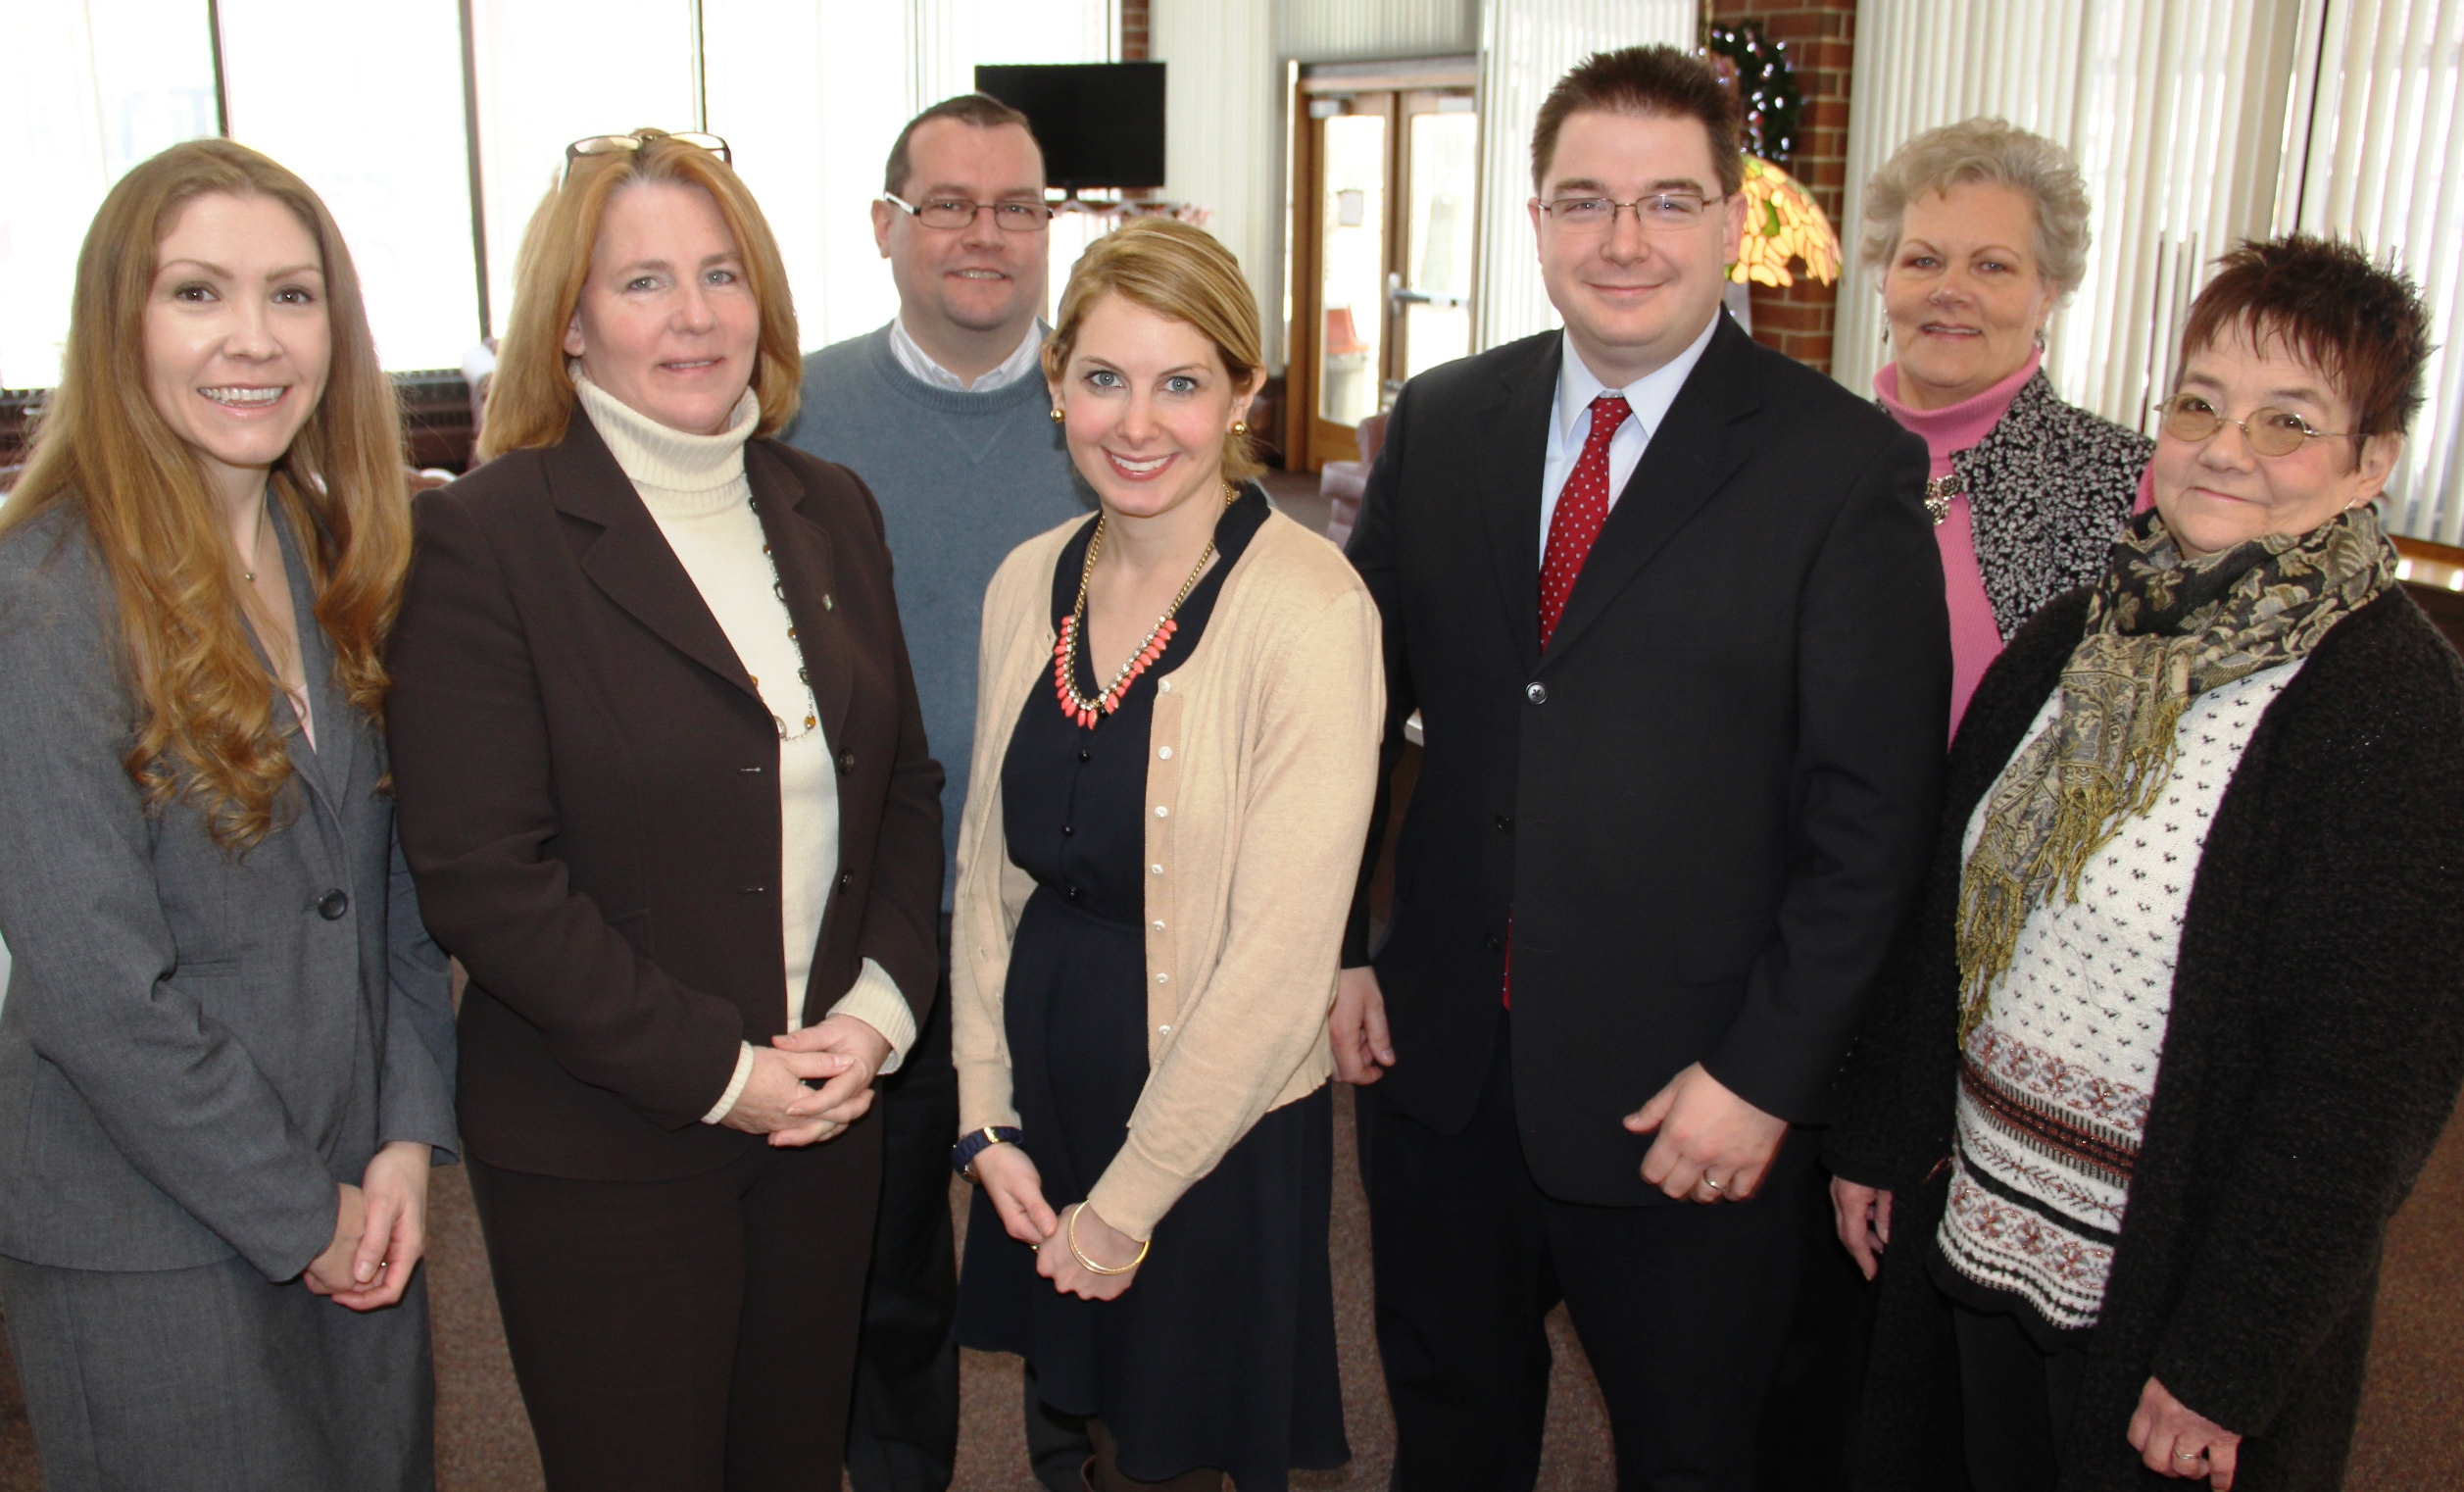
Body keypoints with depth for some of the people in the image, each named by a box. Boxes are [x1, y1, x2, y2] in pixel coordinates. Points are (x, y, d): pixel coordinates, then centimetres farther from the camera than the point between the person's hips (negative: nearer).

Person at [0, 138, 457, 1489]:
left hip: (359, 1203, 6)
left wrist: (408, 1138, -3)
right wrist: (300, 1217, -12)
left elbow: (392, 883, 6)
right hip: (148, 1251, -6)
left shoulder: (332, 565, 3)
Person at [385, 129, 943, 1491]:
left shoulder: (830, 512, 6)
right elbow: (479, 875, -15)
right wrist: (716, 1070, -15)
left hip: (826, 1111, 5)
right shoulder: (485, 537, -11)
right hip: (602, 1149, -5)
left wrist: (877, 1012, -5)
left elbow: (904, 788, 9)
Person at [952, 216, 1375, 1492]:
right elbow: (989, 859, 7)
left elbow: (1281, 954, -20)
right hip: (1039, 1102, 5)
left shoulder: (1309, 608, -19)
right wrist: (987, 1114, 1)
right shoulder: (1029, 584, 0)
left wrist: (1127, 1200, -13)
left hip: (1218, 1132, -5)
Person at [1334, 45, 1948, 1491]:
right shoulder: (1439, 424, 2)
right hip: (1438, 1050, 4)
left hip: (1691, 1097, -3)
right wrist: (1341, 946, 4)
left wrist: (1763, 1073, -14)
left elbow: (1871, 815, -12)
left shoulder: (1849, 466, -11)